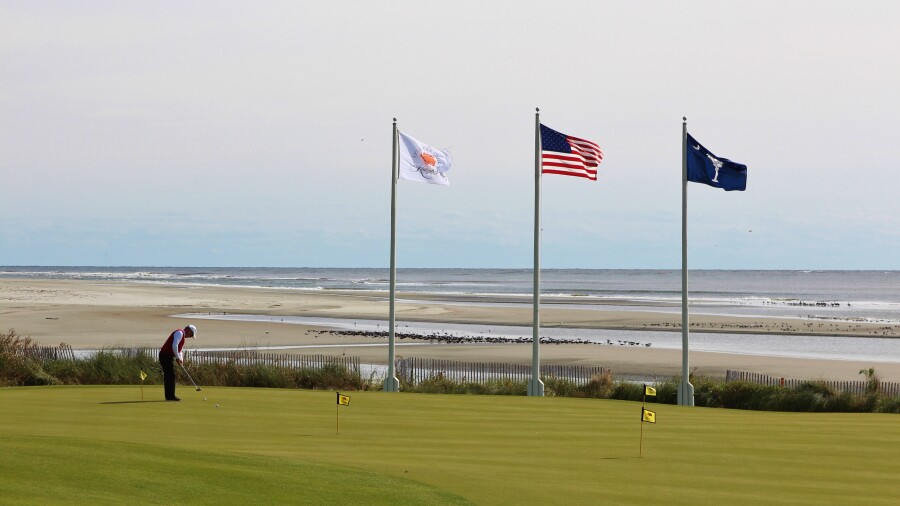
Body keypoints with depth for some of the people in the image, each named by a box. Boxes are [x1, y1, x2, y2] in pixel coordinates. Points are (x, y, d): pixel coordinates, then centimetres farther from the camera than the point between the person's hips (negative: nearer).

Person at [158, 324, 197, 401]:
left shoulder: (182, 335, 22)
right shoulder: (180, 333, -10)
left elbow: (179, 350, 26)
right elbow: (174, 346, -23)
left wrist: (181, 360, 13)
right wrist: (178, 358, -16)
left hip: (167, 356, 10)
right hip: (166, 356, -10)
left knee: (168, 376, 10)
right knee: (171, 376, -9)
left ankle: (169, 396, 13)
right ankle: (170, 396, -9)